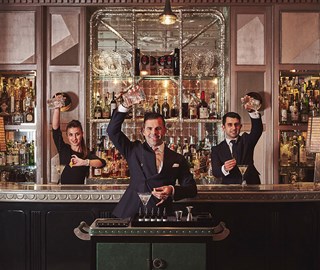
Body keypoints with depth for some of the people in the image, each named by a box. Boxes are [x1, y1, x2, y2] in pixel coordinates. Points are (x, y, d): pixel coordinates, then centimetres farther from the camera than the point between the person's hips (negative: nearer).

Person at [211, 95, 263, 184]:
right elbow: (215, 172, -2)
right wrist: (224, 169, -25)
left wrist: (251, 110, -22)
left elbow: (258, 129, -5)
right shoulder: (217, 149, 9)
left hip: (250, 187, 1)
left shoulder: (246, 140, 13)